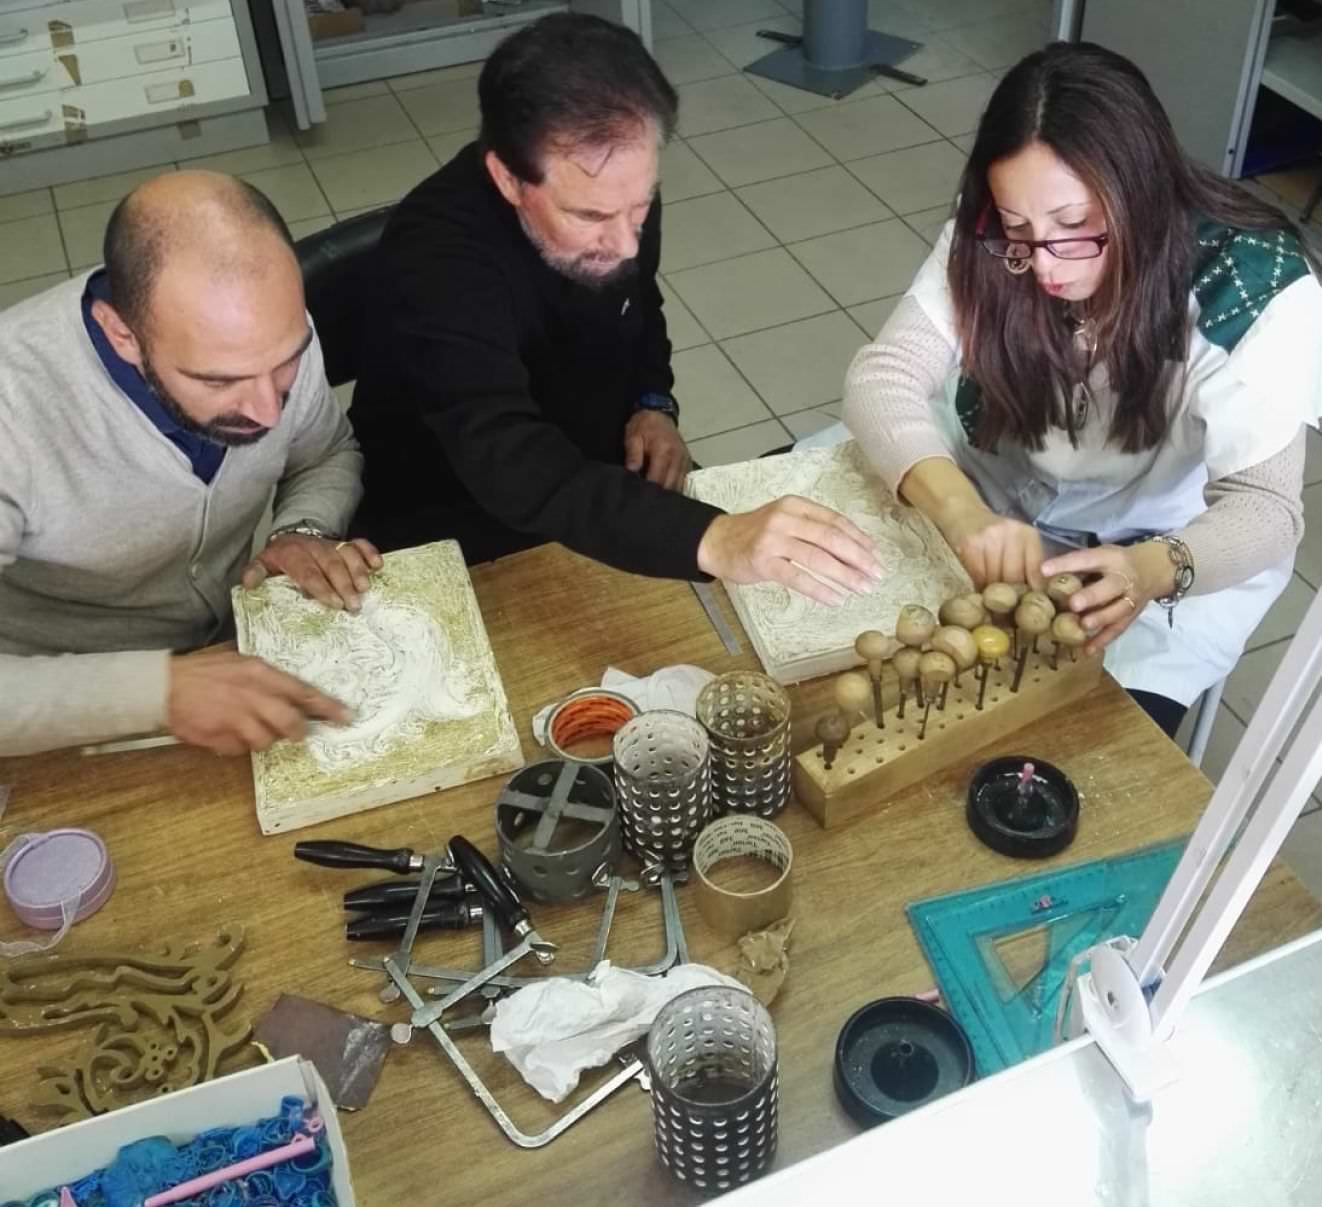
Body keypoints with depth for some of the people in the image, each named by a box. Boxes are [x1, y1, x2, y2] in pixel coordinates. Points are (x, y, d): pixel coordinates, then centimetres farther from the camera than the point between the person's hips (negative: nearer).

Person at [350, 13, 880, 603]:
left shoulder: (615, 190, -11)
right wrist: (711, 541, -58)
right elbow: (517, 471, -45)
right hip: (456, 540, -5)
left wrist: (654, 405, -9)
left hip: (597, 484, 5)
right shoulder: (436, 258, -32)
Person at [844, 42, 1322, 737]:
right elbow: (883, 376, -25)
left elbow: (1265, 506, -28)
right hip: (1001, 507, 4)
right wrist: (961, 511, -46)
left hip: (1176, 555, -3)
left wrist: (1152, 570, -51)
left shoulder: (1256, 288, -27)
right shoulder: (986, 246, -19)